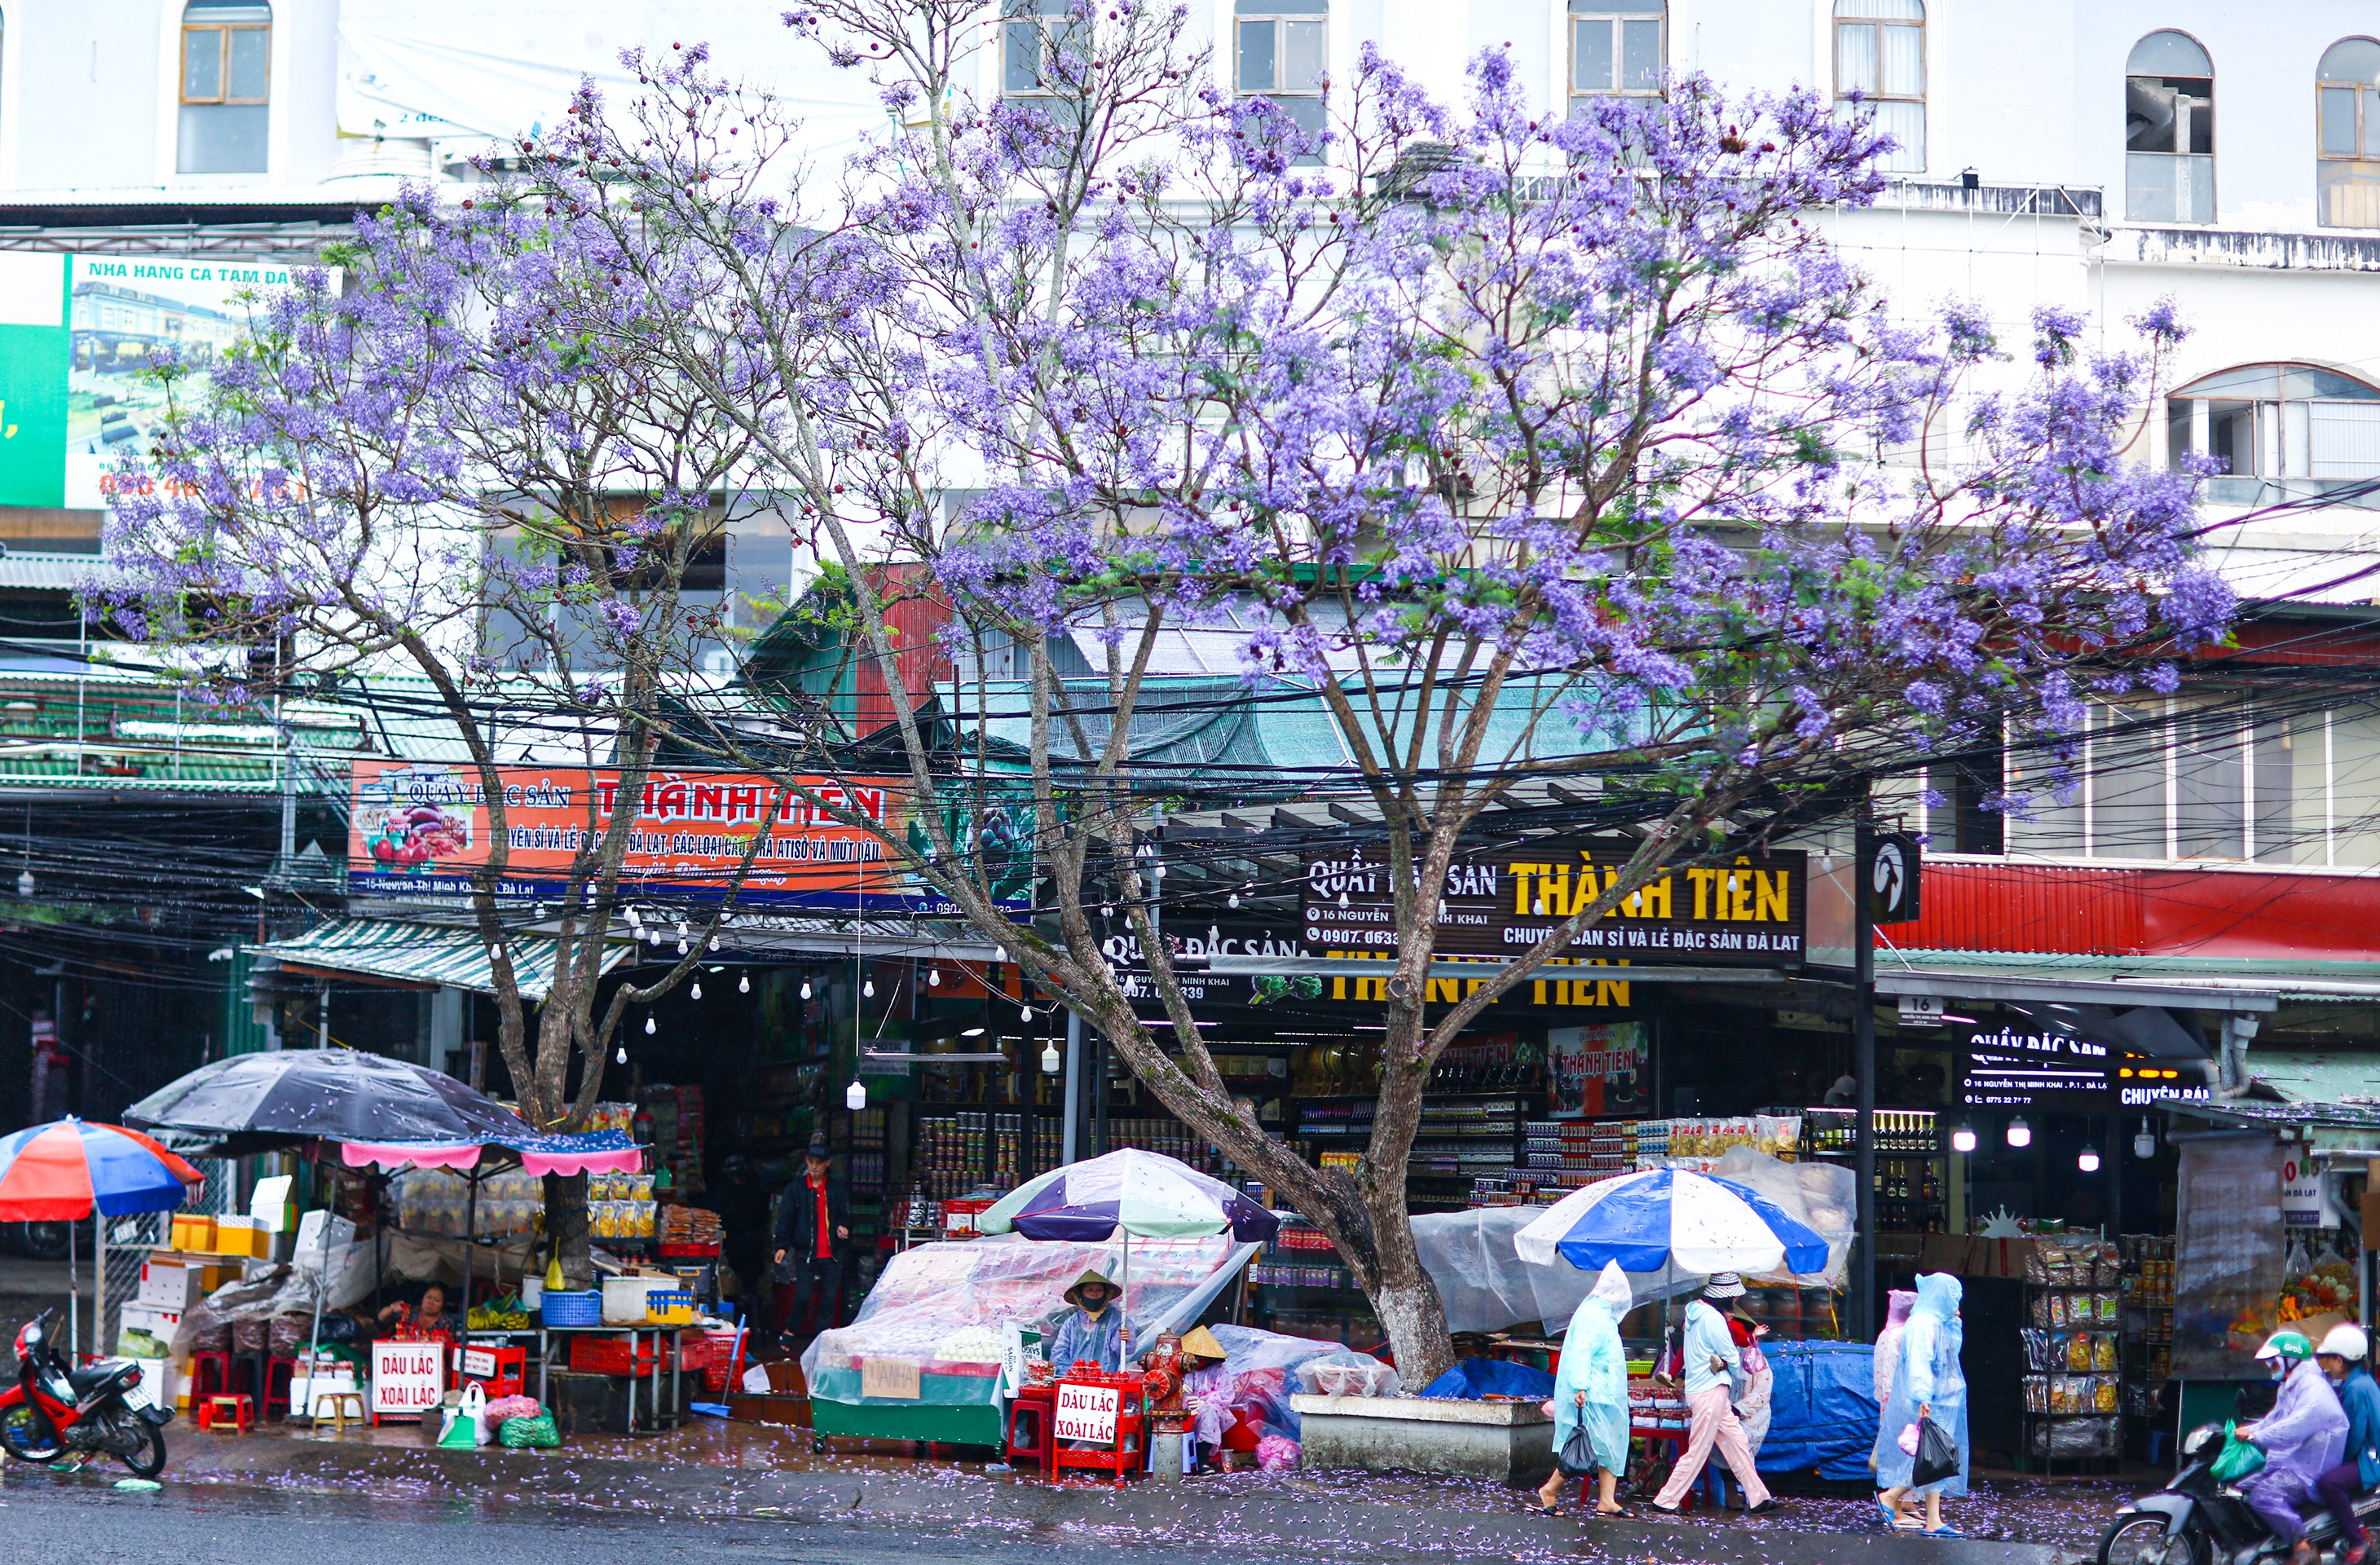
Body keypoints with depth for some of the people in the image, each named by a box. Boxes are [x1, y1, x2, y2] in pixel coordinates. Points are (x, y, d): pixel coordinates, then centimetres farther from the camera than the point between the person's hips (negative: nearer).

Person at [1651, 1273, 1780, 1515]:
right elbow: (1733, 1359, -10)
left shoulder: (1694, 1311, 8)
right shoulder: (1713, 1319, -19)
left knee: (1736, 1440, 11)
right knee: (1698, 1450, -3)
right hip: (1711, 1392, -9)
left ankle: (1758, 1497, 15)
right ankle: (1666, 1501, 1)